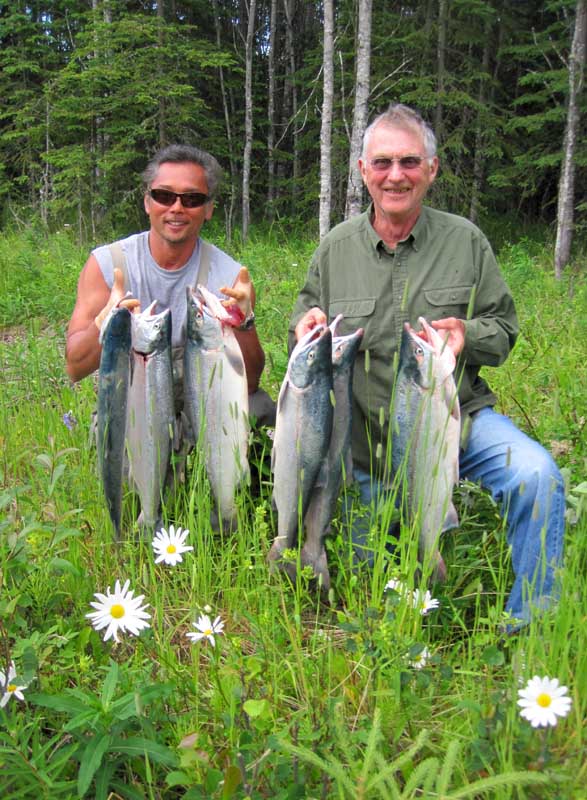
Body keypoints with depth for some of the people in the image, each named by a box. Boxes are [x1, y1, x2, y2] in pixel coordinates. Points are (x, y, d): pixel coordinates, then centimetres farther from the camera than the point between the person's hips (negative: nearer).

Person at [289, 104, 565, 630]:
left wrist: (469, 335, -19)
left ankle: (529, 626, -10)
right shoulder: (334, 249, 3)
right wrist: (306, 327, -12)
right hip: (367, 434, 2)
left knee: (537, 477, -27)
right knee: (366, 563, 2)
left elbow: (504, 328, 5)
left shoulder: (465, 241, 0)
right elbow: (304, 324, 13)